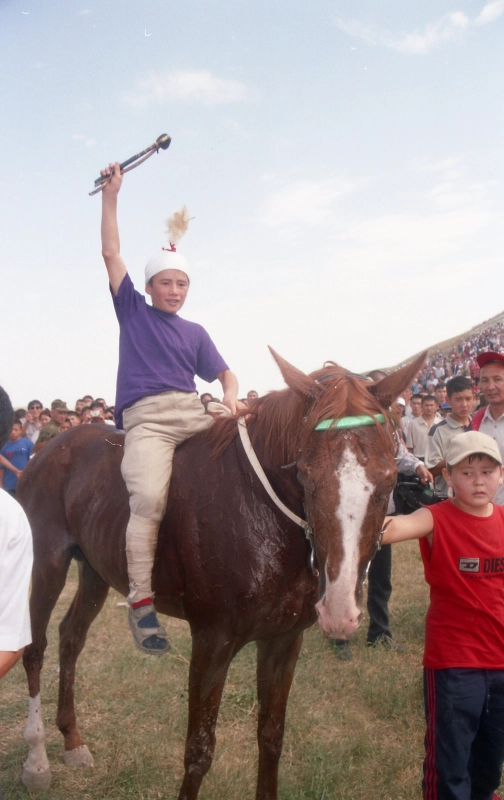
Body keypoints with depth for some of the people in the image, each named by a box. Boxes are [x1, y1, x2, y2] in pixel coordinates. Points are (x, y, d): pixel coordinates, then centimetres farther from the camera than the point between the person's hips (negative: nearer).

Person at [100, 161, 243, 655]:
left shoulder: (195, 332, 23)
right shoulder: (132, 311, 16)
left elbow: (224, 373, 19)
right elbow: (110, 253, 13)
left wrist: (231, 396, -5)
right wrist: (111, 193, 13)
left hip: (193, 414, 4)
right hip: (145, 418, -4)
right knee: (149, 498, -27)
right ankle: (140, 601, -22)